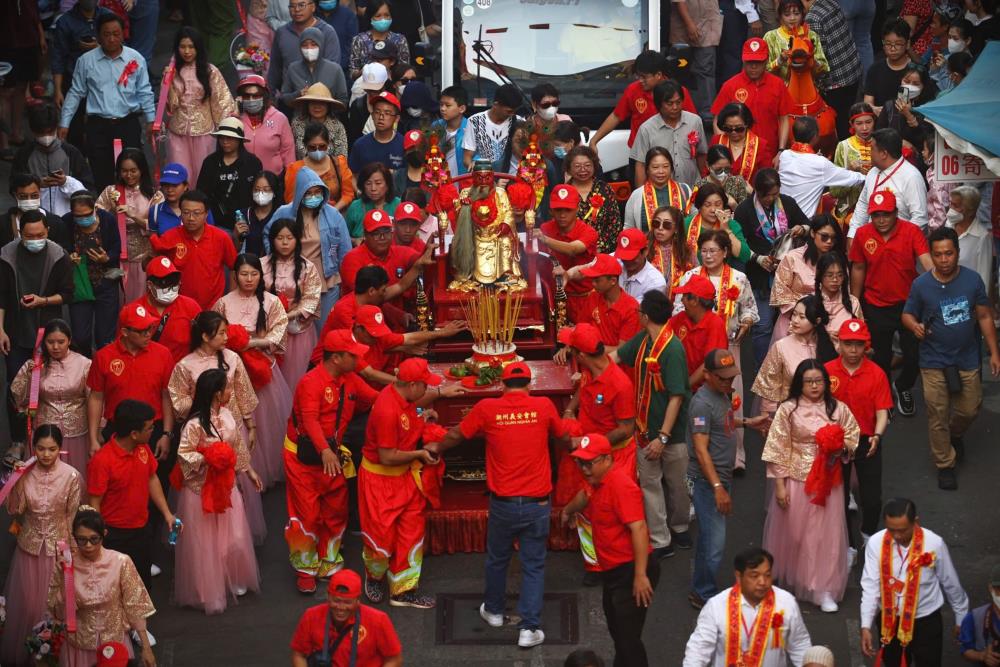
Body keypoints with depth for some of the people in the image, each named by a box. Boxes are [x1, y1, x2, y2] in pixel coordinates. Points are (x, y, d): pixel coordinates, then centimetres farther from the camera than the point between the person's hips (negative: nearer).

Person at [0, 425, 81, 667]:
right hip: (29, 545, 2)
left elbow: (72, 516, -6)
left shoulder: (71, 476, -16)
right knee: (26, 601, 14)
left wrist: (66, 546, 0)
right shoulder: (24, 474, -10)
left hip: (57, 546, -2)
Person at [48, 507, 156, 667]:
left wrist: (146, 648, -7)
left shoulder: (121, 562, -16)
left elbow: (135, 606, -8)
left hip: (114, 643, 0)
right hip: (80, 645, 0)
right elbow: (59, 613, -13)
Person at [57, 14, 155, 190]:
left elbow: (144, 93, 7)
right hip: (98, 126, 0)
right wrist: (64, 124, 5)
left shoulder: (136, 59, 1)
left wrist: (151, 121, 2)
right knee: (101, 177, 2)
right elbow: (75, 94, 8)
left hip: (128, 124, 0)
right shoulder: (86, 61, 1)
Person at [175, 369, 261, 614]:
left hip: (226, 485, 6)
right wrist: (208, 458, -27)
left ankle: (234, 582, 31)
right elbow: (184, 454, -19)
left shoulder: (227, 415, 1)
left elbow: (238, 446, 14)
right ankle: (208, 592, 16)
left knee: (235, 539, 11)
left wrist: (248, 470, 20)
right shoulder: (195, 424, -22)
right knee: (205, 544, 4)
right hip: (201, 490, -6)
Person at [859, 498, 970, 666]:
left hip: (926, 620, -1)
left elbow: (951, 584, -5)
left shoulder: (934, 544, -18)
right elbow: (870, 586, -14)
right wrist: (866, 627, -22)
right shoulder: (876, 543, -16)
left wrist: (961, 618, 7)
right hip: (889, 620, 1)